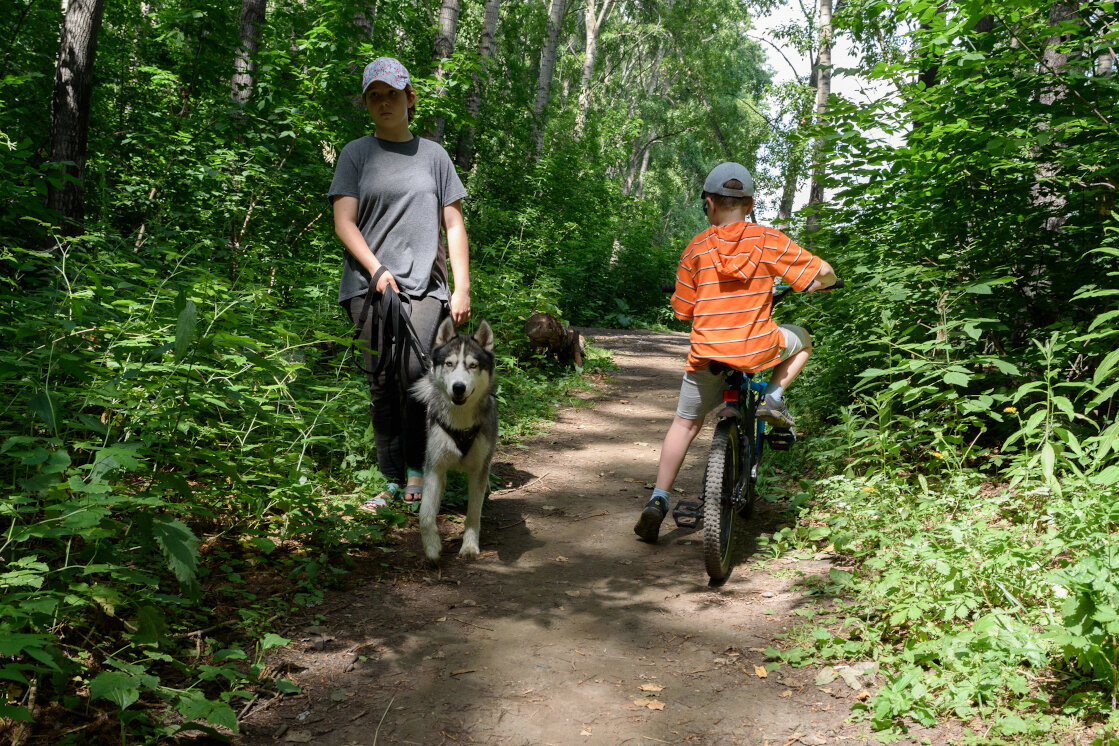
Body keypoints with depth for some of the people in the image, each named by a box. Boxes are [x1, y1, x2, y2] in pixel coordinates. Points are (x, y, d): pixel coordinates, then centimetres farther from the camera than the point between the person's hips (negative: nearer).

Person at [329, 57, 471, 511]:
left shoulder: (433, 154, 16)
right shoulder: (357, 153, 13)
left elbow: (454, 225, 14)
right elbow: (343, 222, 4)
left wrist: (463, 289, 5)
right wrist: (377, 269, -11)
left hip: (425, 285, 0)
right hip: (370, 285, 1)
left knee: (415, 369, -20)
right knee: (381, 383, -2)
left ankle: (417, 471, -5)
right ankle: (392, 482, 7)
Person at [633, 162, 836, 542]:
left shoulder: (697, 248, -1)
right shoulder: (768, 240, -3)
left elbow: (682, 310, 3)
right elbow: (822, 273, 0)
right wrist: (826, 281, 25)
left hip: (707, 355, 1)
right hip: (758, 348, -1)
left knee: (685, 423, 18)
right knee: (801, 338, 30)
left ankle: (658, 501, 13)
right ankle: (774, 396, 9)